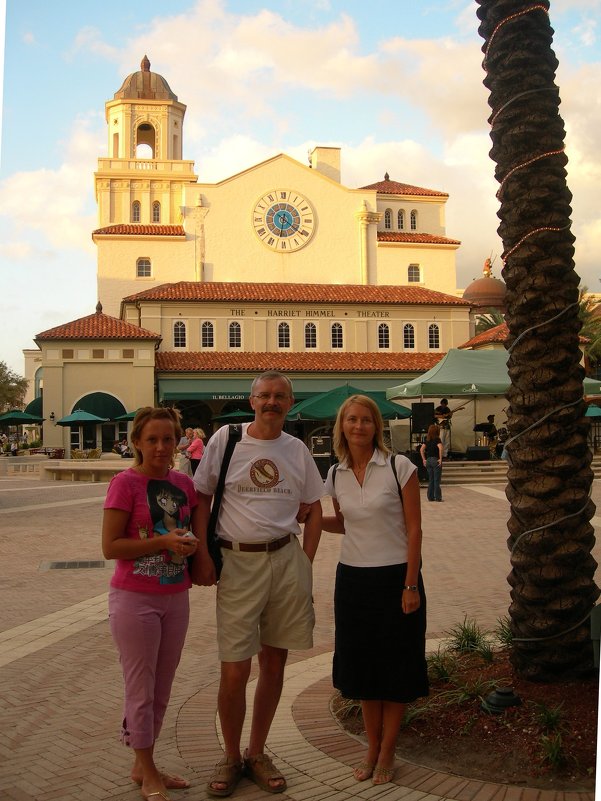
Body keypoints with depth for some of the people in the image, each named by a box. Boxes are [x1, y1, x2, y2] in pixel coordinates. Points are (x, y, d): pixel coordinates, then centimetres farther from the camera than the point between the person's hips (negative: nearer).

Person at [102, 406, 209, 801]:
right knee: (141, 690, 5)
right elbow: (110, 546, -15)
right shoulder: (125, 483, -13)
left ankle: (145, 766, 32)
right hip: (135, 600, -6)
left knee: (162, 690, 16)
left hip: (176, 597, 6)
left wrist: (192, 545, -5)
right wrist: (164, 542, -22)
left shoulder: (184, 483, 4)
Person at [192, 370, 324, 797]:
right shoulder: (226, 439, -2)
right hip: (237, 561, -3)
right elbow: (202, 498, 3)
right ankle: (231, 758, 21)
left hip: (286, 559, 3)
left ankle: (257, 754, 29)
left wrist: (305, 564, 5)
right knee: (235, 671, -2)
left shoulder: (297, 449, 6)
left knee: (274, 665, 11)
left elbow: (314, 509, 14)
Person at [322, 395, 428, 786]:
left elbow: (414, 529, -9)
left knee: (395, 669, 6)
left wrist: (410, 585, -13)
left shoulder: (399, 467, -11)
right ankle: (372, 749, 29)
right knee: (362, 666, 13)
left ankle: (387, 753, 22)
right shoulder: (336, 474, 3)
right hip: (353, 578, 4)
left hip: (395, 577, -4)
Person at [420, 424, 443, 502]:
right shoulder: (437, 439, -9)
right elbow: (440, 448, -25)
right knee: (437, 480, 1)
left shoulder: (427, 440, 8)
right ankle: (438, 497, 4)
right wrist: (440, 459, -20)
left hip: (428, 460, 6)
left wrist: (424, 459, 9)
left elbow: (421, 449, 7)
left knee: (430, 480, 12)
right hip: (435, 460, -6)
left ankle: (430, 497, 14)